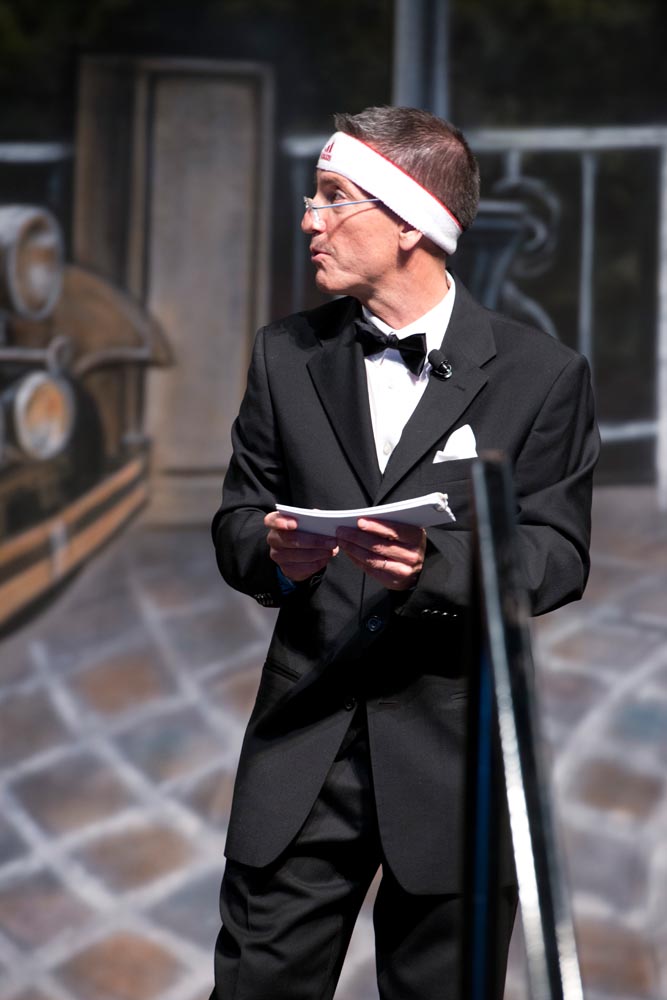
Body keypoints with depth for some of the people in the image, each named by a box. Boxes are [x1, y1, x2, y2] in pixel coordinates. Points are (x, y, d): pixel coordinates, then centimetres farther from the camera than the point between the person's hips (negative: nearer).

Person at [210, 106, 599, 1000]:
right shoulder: (286, 357, 8)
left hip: (456, 753, -2)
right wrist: (272, 554, -13)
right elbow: (237, 516, 11)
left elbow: (559, 553, -5)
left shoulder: (540, 374, -3)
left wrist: (437, 562, -23)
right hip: (305, 737, 3)